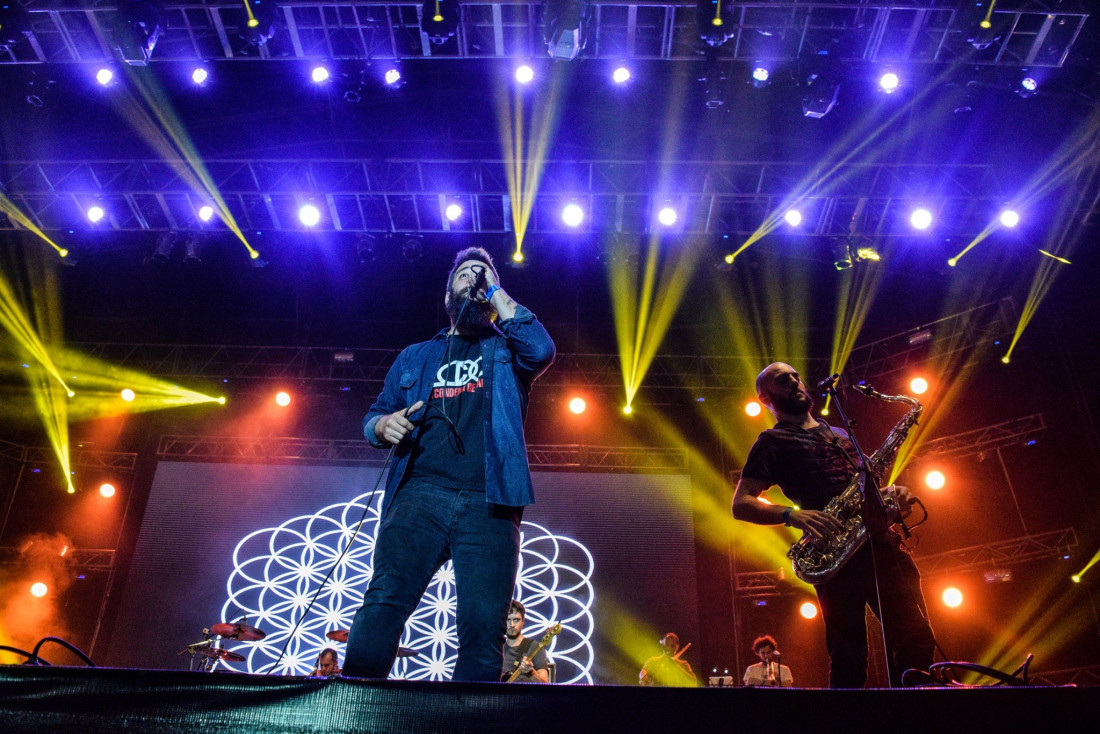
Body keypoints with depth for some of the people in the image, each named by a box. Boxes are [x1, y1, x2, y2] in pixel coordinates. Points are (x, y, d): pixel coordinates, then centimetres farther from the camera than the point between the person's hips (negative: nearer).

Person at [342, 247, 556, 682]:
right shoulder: (416, 357, 28)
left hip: (487, 504, -1)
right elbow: (373, 416, 27)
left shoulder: (506, 350, 22)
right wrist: (383, 425, 1)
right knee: (385, 600, -20)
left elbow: (541, 351, -2)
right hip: (421, 494, 1)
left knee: (484, 628, -11)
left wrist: (496, 291, 8)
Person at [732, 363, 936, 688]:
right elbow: (740, 505, -2)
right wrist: (790, 514, -18)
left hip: (880, 541, 6)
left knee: (917, 643, -2)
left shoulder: (839, 434, 29)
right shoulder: (771, 442, 8)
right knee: (849, 660, -7)